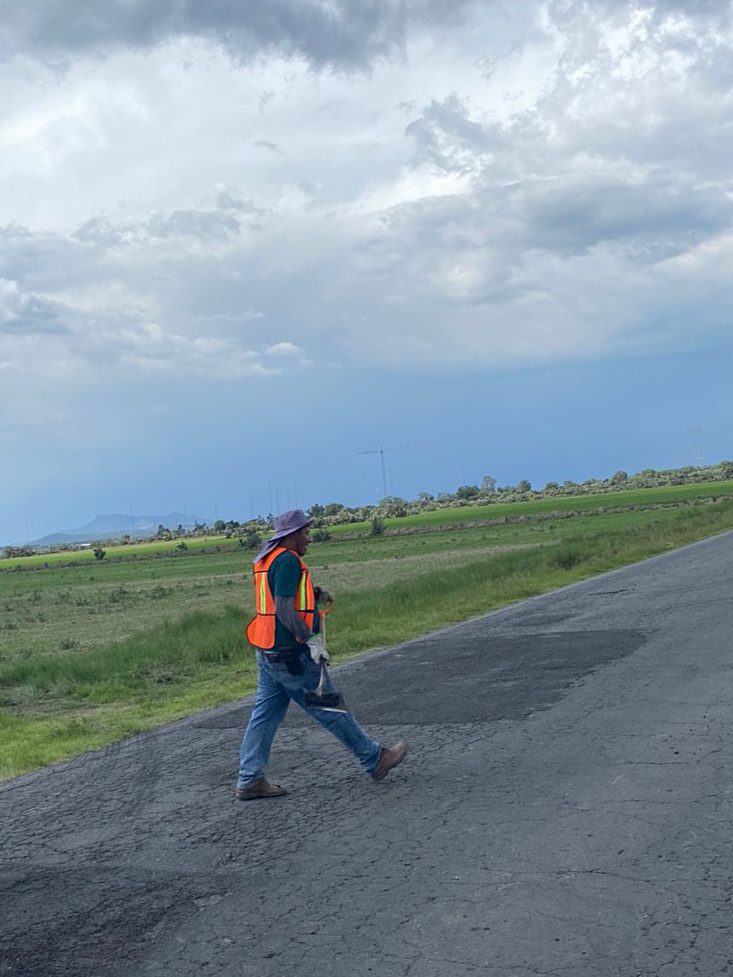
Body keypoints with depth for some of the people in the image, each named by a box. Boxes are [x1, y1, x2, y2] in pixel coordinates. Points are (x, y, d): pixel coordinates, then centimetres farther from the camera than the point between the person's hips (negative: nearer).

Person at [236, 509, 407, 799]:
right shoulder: (288, 560, -17)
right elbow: (284, 610, -24)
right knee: (330, 707, 2)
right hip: (292, 655, -9)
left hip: (267, 653, 9)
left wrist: (314, 598, 15)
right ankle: (375, 759, 14)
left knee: (265, 715, 10)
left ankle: (249, 780, 10)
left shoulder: (266, 558, 14)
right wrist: (311, 639, -25)